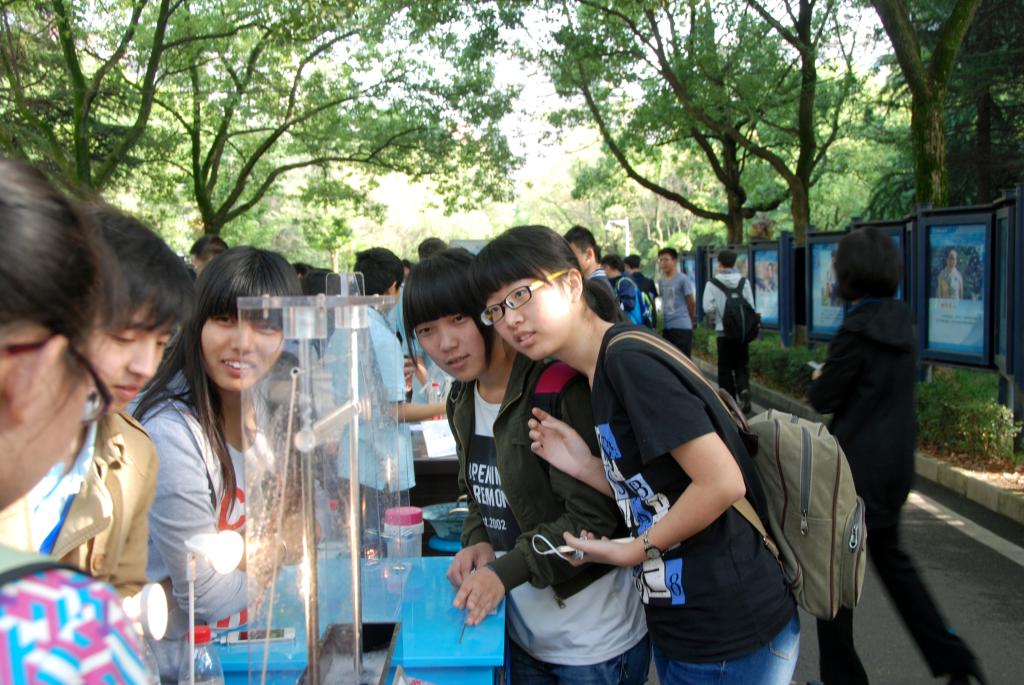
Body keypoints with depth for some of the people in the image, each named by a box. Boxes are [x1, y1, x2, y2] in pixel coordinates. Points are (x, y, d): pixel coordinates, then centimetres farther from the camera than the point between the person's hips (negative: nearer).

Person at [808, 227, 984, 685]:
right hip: (895, 461, 8)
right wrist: (833, 378, 5)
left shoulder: (858, 329, -23)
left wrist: (819, 378, 5)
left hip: (858, 465, -8)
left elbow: (823, 398, -14)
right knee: (890, 556, 24)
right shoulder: (902, 321, 3)